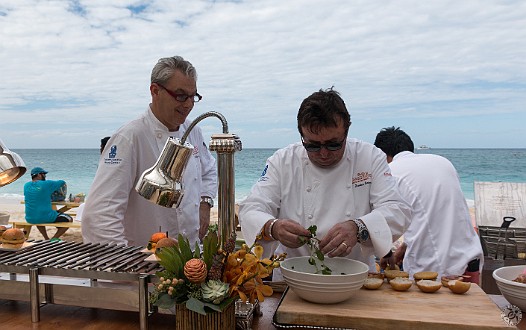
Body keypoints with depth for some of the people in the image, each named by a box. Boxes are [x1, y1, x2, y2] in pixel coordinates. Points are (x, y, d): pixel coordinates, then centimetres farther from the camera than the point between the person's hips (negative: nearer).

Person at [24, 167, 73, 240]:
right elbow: (62, 182, 5)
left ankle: (47, 239, 30)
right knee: (69, 219, 10)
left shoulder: (26, 185, 5)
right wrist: (62, 187, 29)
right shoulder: (47, 184, -10)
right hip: (46, 218, -6)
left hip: (30, 219, 6)